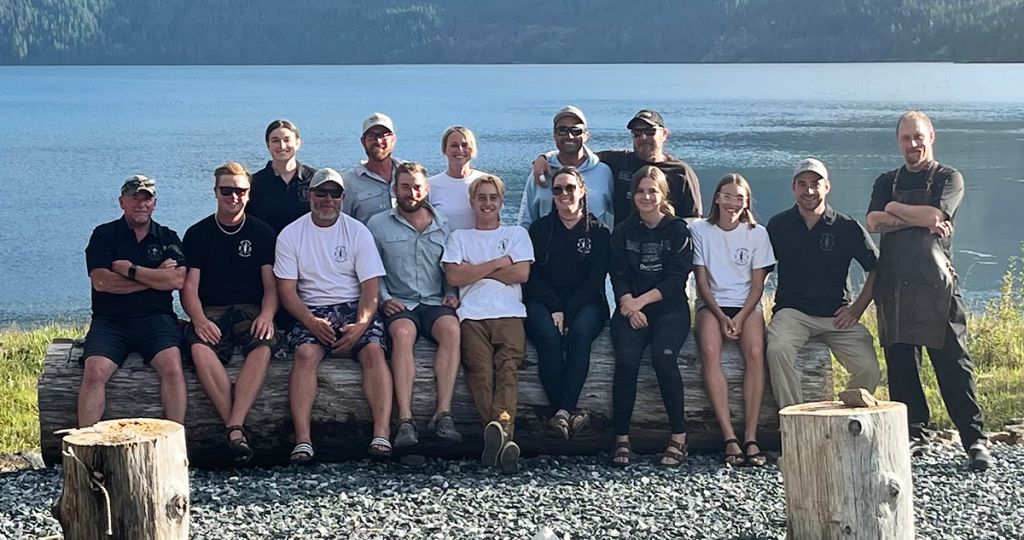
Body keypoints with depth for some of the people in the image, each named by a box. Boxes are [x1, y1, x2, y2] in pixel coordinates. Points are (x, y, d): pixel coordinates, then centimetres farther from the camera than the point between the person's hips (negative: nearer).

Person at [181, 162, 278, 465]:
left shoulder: (262, 233, 12)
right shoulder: (197, 234, 11)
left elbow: (271, 285, 7)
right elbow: (189, 287, 4)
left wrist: (266, 315, -14)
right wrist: (199, 320, -16)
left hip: (251, 311, 0)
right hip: (211, 312, 0)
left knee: (263, 347, -35)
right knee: (200, 348, -35)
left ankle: (234, 428, -44)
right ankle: (236, 430, -38)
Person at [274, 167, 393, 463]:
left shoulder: (358, 232, 7)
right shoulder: (291, 235, 7)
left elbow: (370, 286, 0)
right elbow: (286, 290, 0)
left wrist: (361, 325, -18)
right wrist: (312, 322, -17)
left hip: (354, 307, 0)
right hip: (311, 311, 0)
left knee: (374, 349, -28)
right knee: (305, 352, -30)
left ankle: (382, 435, -37)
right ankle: (302, 440, -38)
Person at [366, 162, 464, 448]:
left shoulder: (443, 225, 17)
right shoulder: (378, 225, 11)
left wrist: (451, 294, 3)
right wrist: (384, 298, -6)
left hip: (435, 303, 2)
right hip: (399, 304, -2)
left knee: (451, 328, -34)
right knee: (403, 333, -36)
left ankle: (443, 414, -38)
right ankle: (405, 421, -43)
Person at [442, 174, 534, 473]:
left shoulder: (517, 234, 26)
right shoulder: (459, 237, 26)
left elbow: (522, 273, 7)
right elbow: (454, 276, 7)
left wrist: (475, 270, 7)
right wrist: (499, 263, 6)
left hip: (509, 313, 0)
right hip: (473, 314, 0)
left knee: (508, 365, -29)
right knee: (480, 367, -28)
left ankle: (499, 429, -49)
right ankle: (505, 436, -45)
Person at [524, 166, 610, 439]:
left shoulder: (598, 232, 10)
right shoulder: (539, 229, 13)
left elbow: (596, 279, 0)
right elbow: (533, 276, 4)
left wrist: (568, 311, -14)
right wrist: (555, 309, -12)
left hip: (585, 303, 0)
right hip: (543, 302, 1)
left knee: (579, 332, -35)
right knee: (548, 336, -33)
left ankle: (562, 412, -41)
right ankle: (568, 411, -37)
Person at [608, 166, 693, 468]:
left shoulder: (677, 230, 6)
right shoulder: (623, 232, 13)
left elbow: (677, 277, -3)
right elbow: (618, 274, 5)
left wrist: (642, 300, -13)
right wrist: (628, 303, -15)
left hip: (669, 307, -2)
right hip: (630, 308, 2)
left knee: (663, 354, -30)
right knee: (626, 357, -27)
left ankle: (678, 437, -22)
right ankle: (621, 439, -24)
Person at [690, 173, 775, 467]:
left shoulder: (757, 233, 6)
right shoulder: (700, 230, 3)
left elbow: (757, 284, 3)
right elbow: (702, 281, 1)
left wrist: (740, 317, -13)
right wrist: (721, 317, -13)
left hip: (746, 305, 1)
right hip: (712, 304, -1)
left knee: (755, 353, -29)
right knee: (710, 353, -31)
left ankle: (751, 437, -30)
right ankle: (730, 438, -34)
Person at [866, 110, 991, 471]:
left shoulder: (949, 178, 7)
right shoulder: (886, 183, 19)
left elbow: (936, 215, -11)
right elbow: (873, 222, 1)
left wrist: (895, 208, 1)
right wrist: (921, 219, -7)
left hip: (936, 283, -4)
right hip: (893, 285, 4)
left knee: (952, 362, -7)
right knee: (900, 363, 5)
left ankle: (975, 440, -5)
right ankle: (913, 434, 14)